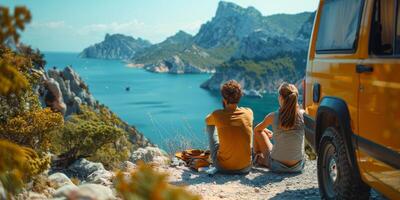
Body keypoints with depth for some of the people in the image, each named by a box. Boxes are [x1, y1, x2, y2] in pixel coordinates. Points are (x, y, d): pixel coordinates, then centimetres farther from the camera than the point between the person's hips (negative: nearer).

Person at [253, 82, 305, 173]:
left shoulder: (273, 116, -13)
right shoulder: (302, 114, -8)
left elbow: (257, 129, 7)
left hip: (277, 166, -2)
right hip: (298, 167, 2)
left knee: (259, 132, 16)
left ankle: (257, 157, 39)